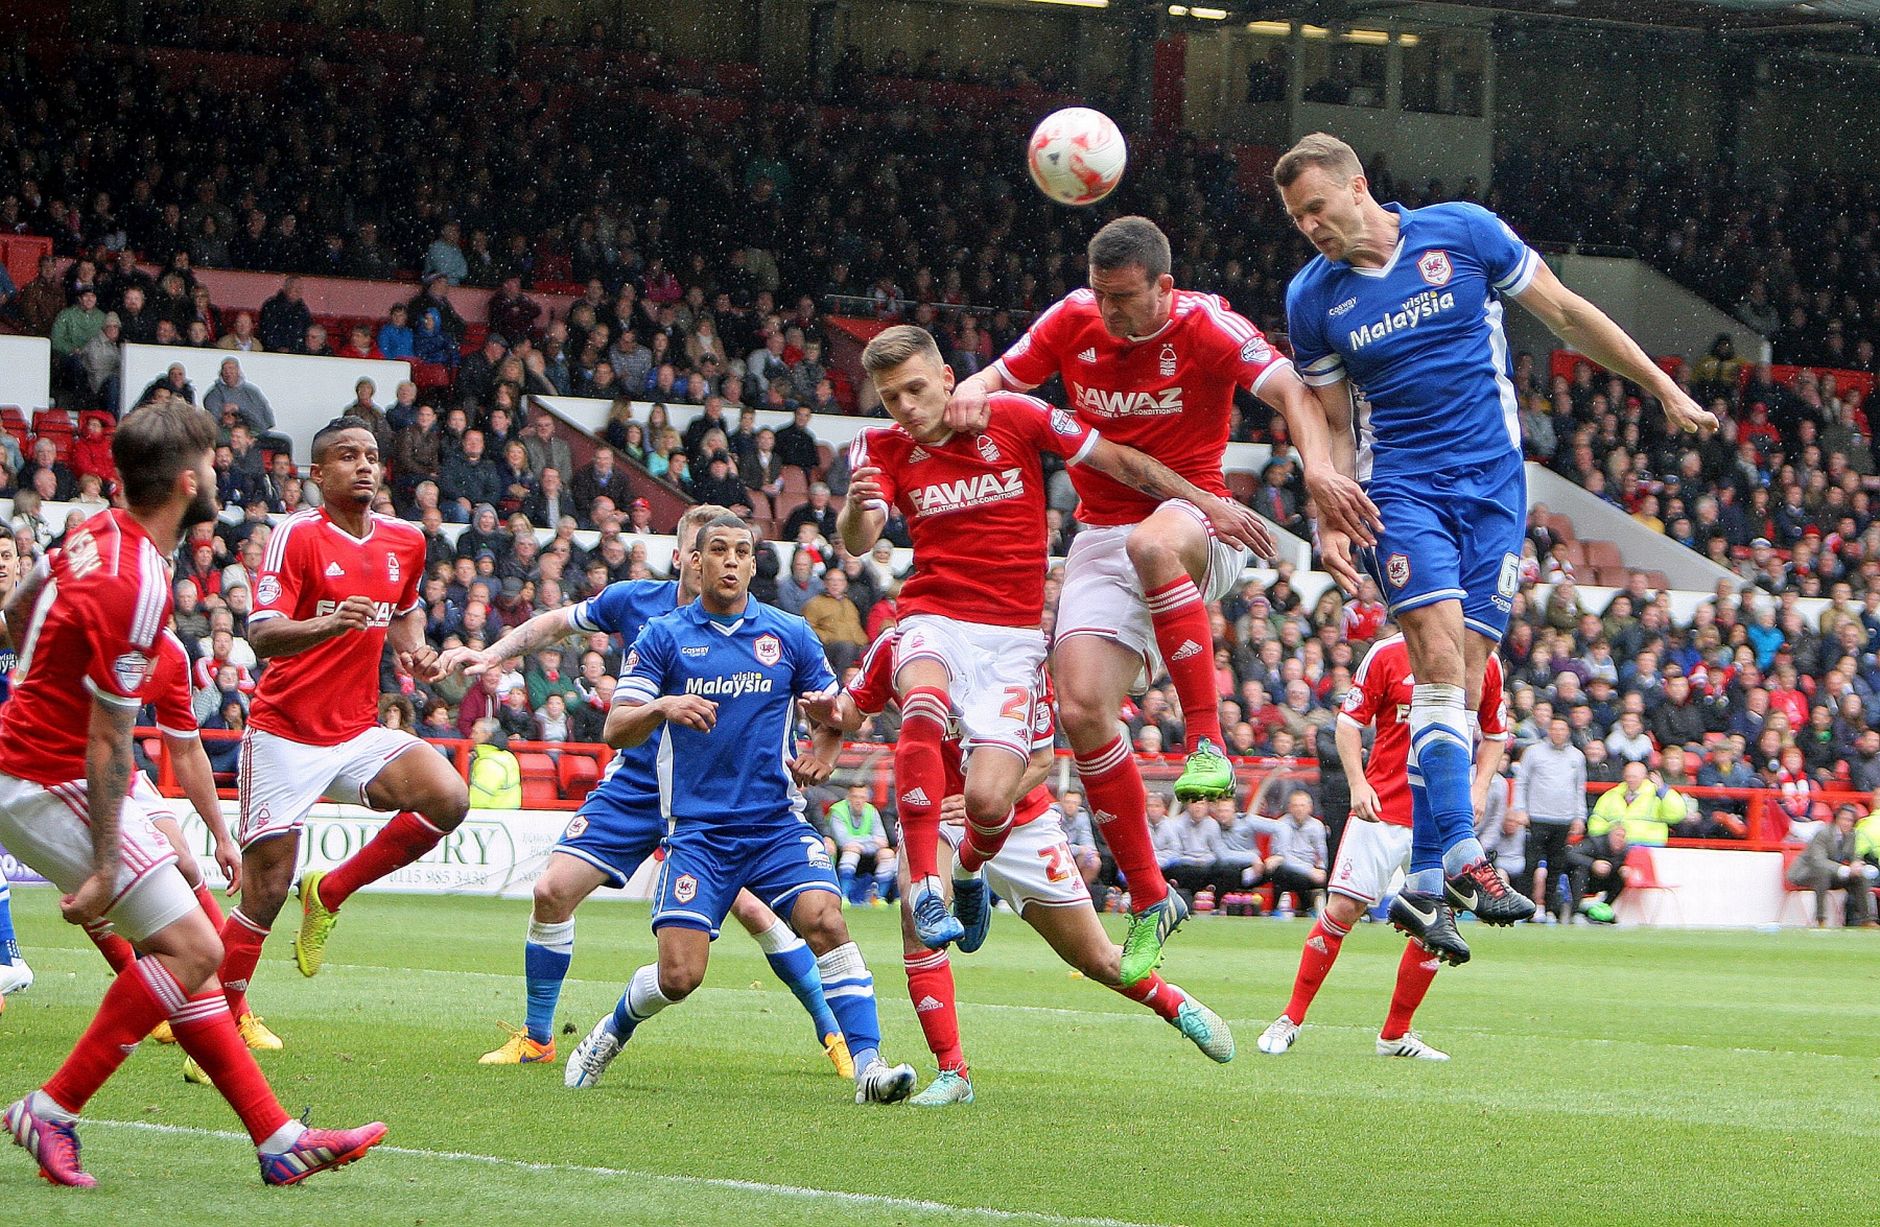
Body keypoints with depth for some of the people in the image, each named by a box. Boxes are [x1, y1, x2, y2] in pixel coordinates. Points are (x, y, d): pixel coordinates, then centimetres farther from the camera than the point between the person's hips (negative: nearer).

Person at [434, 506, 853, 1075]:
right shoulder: (636, 600, -5)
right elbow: (555, 623, 12)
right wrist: (492, 654, 0)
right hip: (633, 786, 3)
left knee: (750, 906, -18)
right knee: (553, 891, -6)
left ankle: (831, 1029, -2)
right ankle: (536, 1038, 11)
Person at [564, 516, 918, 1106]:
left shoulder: (790, 633, 8)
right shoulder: (663, 636, 3)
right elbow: (616, 730, -3)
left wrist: (823, 750, -5)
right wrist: (662, 708, -24)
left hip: (778, 824, 1)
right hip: (698, 830, -1)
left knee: (824, 918, -25)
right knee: (679, 975, -10)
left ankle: (868, 1065, -26)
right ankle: (611, 1031, 22)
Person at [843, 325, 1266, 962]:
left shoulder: (1014, 416, -2)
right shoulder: (881, 449, 1)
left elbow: (1116, 460, 5)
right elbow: (858, 543, -14)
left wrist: (1207, 503, 3)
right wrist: (857, 508, -37)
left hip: (1012, 639, 0)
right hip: (935, 619, 0)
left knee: (989, 802, -15)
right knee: (924, 704, -37)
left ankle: (970, 871, 23)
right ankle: (925, 885, -30)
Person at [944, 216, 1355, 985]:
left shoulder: (1204, 327, -12)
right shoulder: (1074, 322, 1)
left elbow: (1286, 389, -23)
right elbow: (998, 376, 8)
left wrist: (1317, 462, -43)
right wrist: (971, 393, -17)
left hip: (1193, 521, -4)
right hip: (1103, 537, 5)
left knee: (1152, 544, -43)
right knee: (1081, 710, -12)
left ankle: (1207, 741, -33)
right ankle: (1149, 900, 2)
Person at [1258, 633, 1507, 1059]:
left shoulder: (1486, 664, 5)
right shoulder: (1387, 654, -4)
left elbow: (1495, 733, 16)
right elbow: (1349, 721, 1)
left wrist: (1479, 789, 2)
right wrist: (1357, 782, -12)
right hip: (1384, 807, -3)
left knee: (1436, 920, -1)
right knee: (1344, 907, -8)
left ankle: (1396, 1034, 14)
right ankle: (1291, 1018, 4)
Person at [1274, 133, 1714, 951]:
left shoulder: (1464, 233, -1)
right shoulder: (1312, 299, 4)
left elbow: (1566, 314, 7)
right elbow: (1334, 426, 12)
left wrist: (1664, 389, 10)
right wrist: (1330, 516, -5)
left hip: (1493, 484, 0)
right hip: (1399, 487, 0)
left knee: (1462, 679, -5)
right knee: (1439, 659, -20)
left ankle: (1428, 877, -4)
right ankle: (1459, 853, -26)